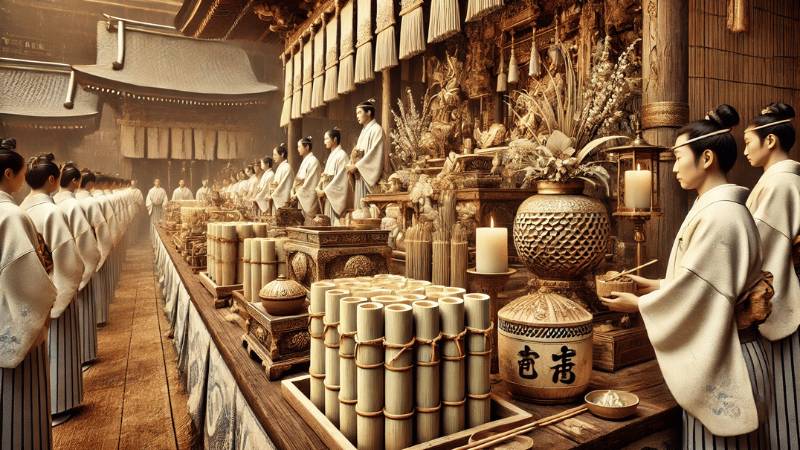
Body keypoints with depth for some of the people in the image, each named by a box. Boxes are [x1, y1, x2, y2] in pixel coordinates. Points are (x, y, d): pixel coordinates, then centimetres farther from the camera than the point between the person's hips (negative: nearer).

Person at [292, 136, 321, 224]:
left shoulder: (313, 161, -9)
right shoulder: (304, 162, 19)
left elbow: (309, 182, -15)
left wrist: (297, 194, -12)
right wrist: (294, 193, 7)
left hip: (309, 199, -9)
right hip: (302, 199, 9)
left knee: (309, 224, -9)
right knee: (302, 224, 7)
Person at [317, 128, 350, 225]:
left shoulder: (341, 155, -8)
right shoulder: (331, 156, 20)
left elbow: (340, 178, -15)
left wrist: (325, 191, -15)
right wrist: (321, 190, 4)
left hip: (337, 197, -8)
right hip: (329, 195, 8)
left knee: (336, 222, -10)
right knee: (329, 222, 4)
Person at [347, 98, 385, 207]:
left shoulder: (376, 129, -4)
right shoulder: (364, 131, 23)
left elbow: (374, 154, -15)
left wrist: (356, 166, -14)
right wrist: (351, 165, 1)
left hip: (369, 176, -8)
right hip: (360, 176, 8)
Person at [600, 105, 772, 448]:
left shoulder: (719, 216, -22)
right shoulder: (712, 208, 9)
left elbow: (695, 291, -22)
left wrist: (639, 304, -9)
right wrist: (653, 286, 10)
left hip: (719, 362, -9)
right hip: (713, 354, 9)